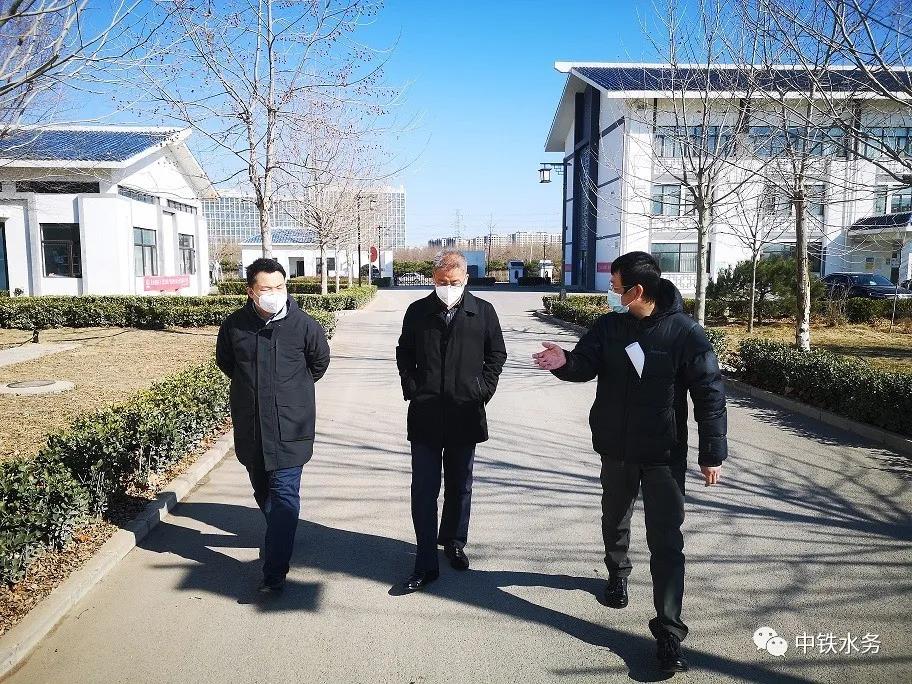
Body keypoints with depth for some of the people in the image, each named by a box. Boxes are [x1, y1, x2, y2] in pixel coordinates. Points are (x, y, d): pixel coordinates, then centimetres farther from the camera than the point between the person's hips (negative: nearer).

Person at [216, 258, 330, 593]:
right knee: (262, 490, 20)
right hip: (249, 425, 4)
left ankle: (275, 571, 0)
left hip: (290, 426, -3)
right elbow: (224, 361, 15)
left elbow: (320, 361, 8)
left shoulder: (303, 324, -10)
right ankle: (279, 536, 46)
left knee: (284, 493, -5)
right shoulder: (234, 325, -5)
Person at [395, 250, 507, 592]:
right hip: (425, 415, 0)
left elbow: (497, 354, 9)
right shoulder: (417, 311, 2)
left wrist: (484, 390, 0)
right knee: (424, 490, 0)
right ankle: (426, 564, 8)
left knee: (460, 486, 15)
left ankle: (454, 543, 36)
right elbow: (404, 353, 12)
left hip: (466, 414, 1)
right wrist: (412, 390, 2)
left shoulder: (483, 311, 1)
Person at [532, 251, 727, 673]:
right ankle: (617, 573, 50)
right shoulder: (609, 326, -2)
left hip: (665, 453, -4)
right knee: (615, 519, 22)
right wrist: (564, 362, -28)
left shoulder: (684, 332, -14)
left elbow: (709, 394, -11)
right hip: (616, 448, 5)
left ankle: (668, 632, 5)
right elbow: (585, 365, -3)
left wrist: (713, 452, -11)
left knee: (666, 541, -2)